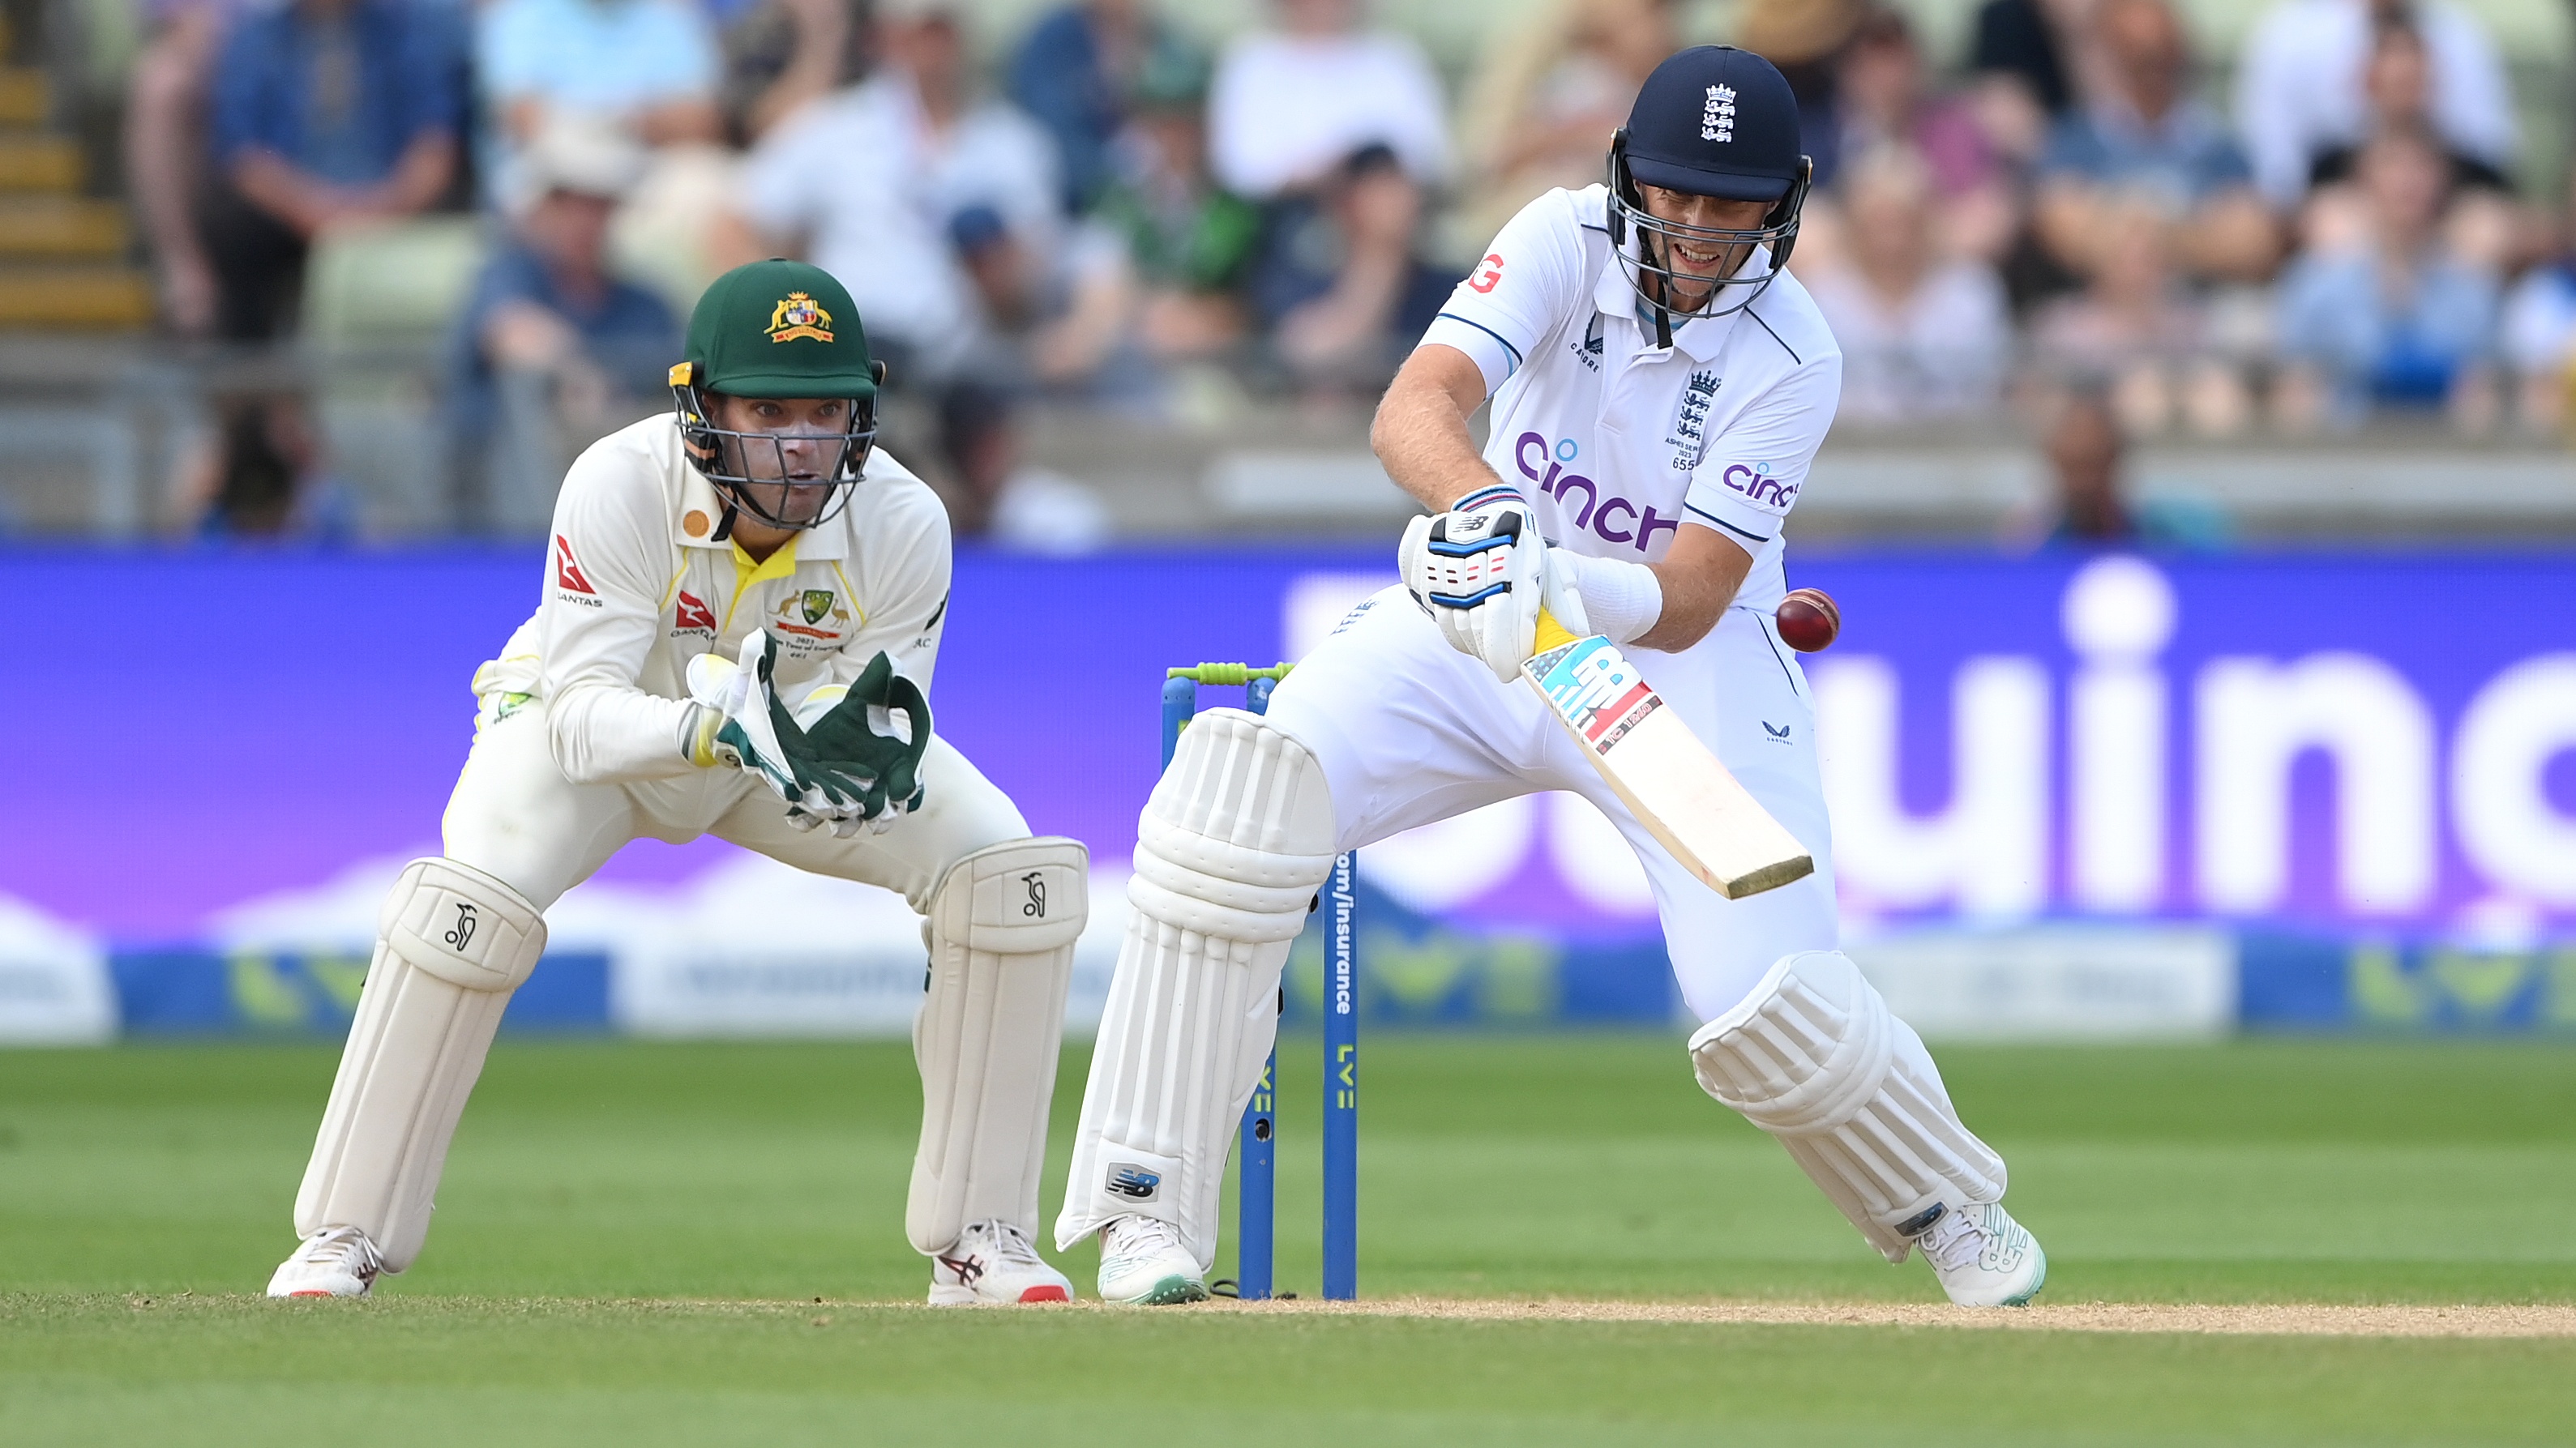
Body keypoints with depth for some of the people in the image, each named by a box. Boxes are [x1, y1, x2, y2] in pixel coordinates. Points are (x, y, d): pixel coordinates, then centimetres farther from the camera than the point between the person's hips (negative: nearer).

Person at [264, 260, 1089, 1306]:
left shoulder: (901, 524, -28)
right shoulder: (618, 488, -35)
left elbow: (875, 753, -23)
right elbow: (579, 717, -37)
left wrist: (864, 760, -48)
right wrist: (714, 732, -55)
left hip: (794, 721, 3)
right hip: (615, 724, -3)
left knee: (1014, 874, -17)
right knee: (468, 903, -30)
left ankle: (976, 1239, -6)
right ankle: (345, 1240, -15)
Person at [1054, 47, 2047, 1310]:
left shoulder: (1791, 357, -16)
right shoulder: (1567, 241, -13)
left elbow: (1687, 602, -23)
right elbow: (1413, 409, -29)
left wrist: (1569, 586, -43)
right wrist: (1482, 514, -50)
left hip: (1683, 661, -1)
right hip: (1479, 631, 1)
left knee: (1767, 1010, -18)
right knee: (1240, 794, -25)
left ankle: (1948, 1206, 17)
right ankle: (1151, 1207, -19)